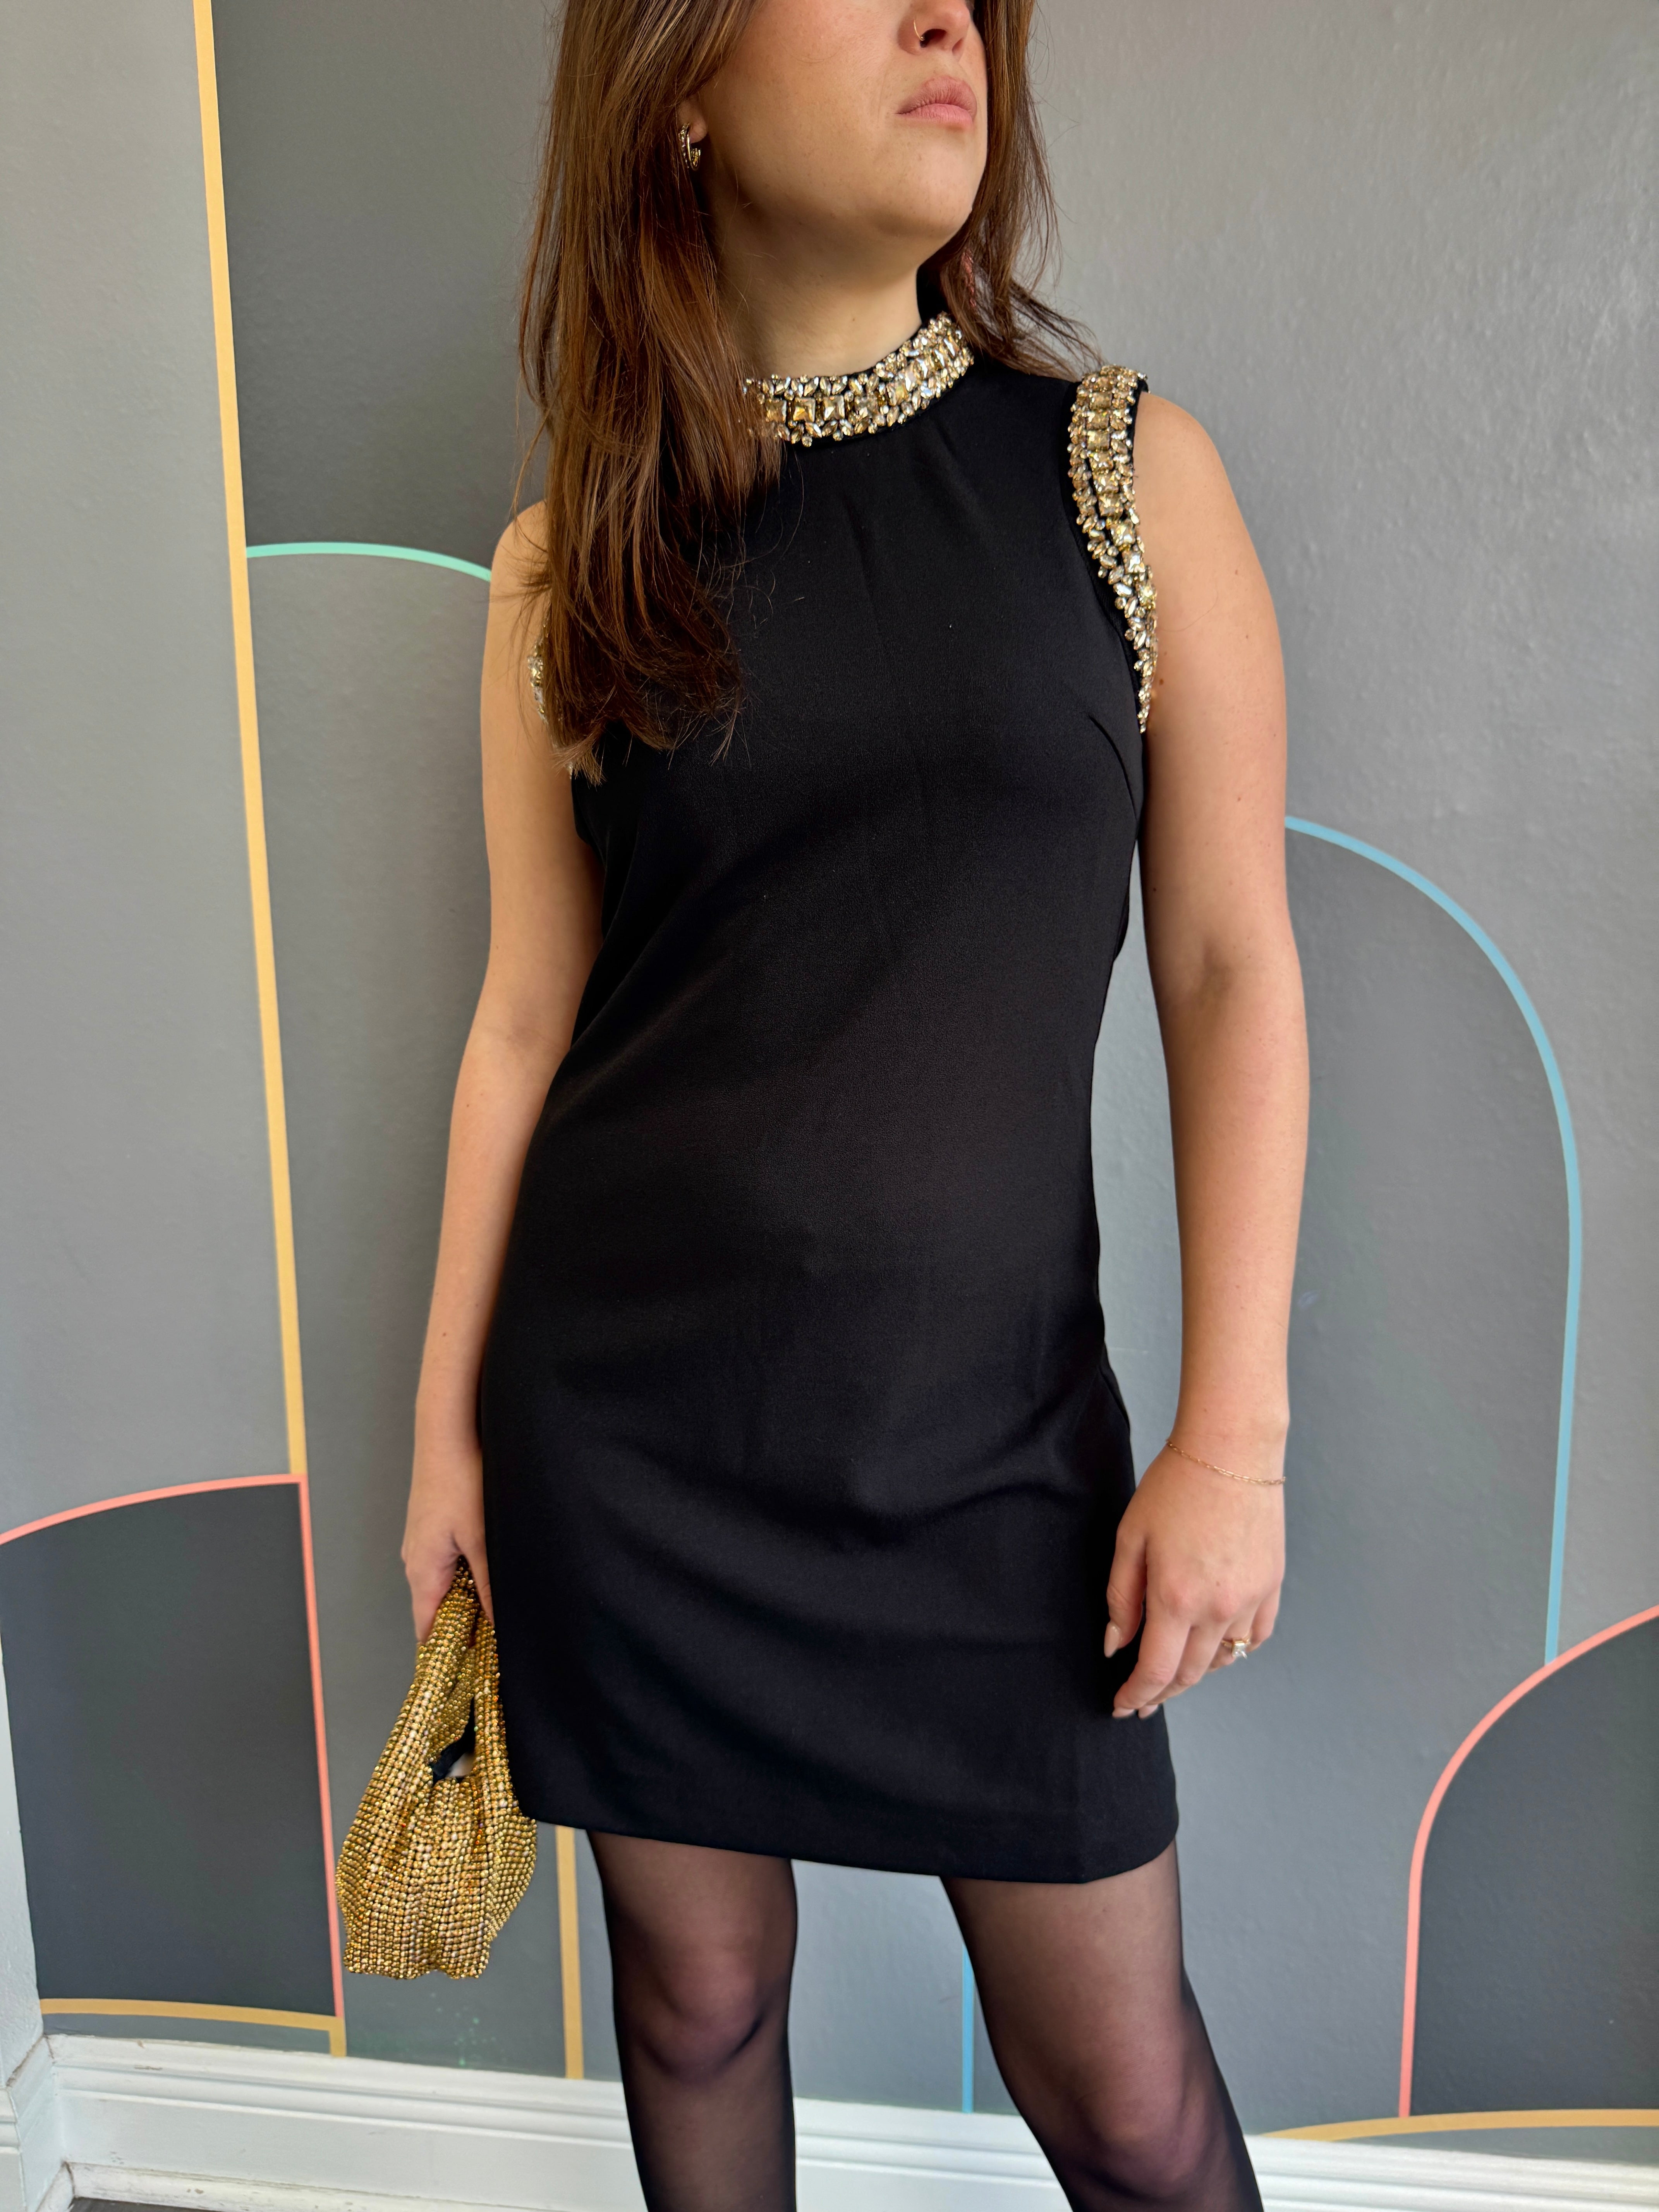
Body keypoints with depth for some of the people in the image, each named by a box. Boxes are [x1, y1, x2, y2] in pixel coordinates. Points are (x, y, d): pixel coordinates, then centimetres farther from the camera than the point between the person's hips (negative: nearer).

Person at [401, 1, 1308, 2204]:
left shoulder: (1131, 471, 0)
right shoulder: (572, 558, 2)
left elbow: (1232, 965, -2)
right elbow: (526, 1013, 4)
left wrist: (1237, 1433, -7)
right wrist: (447, 1419, 6)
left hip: (989, 1420, 0)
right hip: (625, 1412, 1)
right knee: (696, 1992, 19)